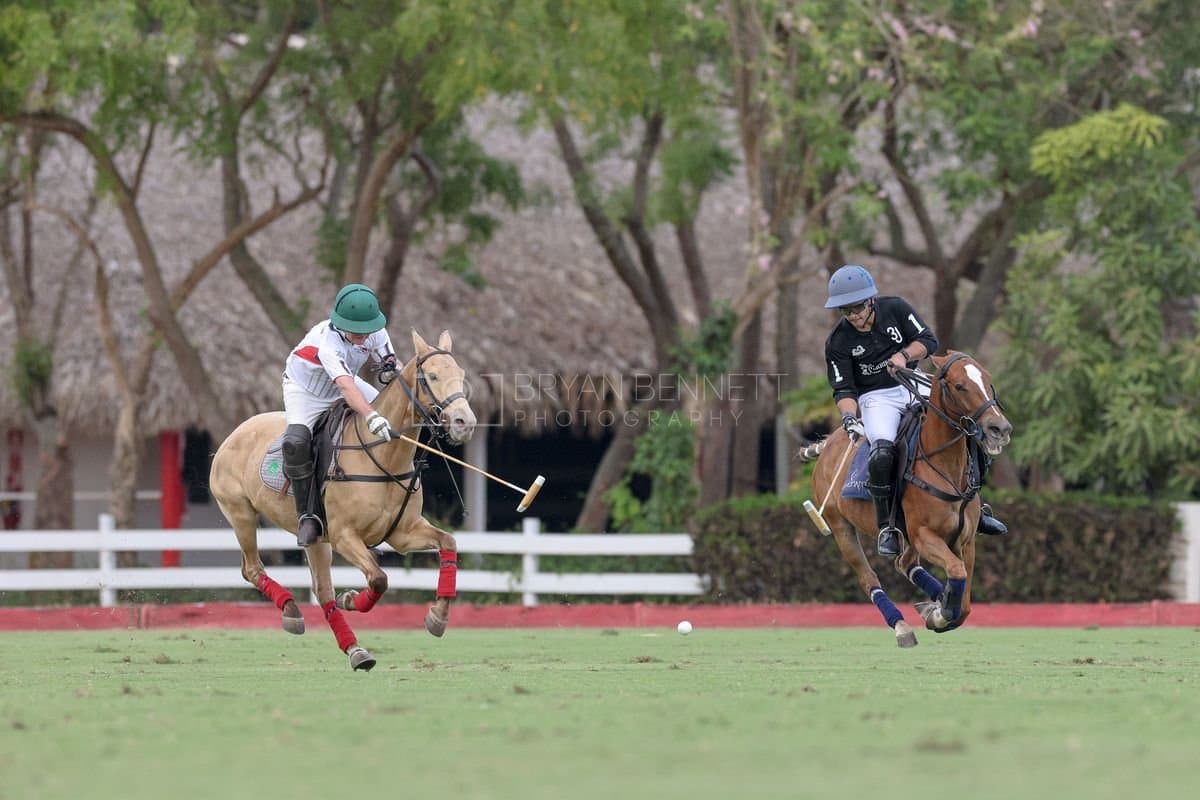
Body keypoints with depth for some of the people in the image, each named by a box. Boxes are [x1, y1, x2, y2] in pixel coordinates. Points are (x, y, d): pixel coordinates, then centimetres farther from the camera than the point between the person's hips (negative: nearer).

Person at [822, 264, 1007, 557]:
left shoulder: (896, 309, -4)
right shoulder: (838, 342, -7)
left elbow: (929, 341, -2)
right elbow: (844, 389, -8)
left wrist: (904, 355, -22)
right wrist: (849, 416, -28)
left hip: (913, 386, 3)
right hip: (876, 398, -3)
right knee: (882, 451, -33)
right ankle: (886, 527, -21)